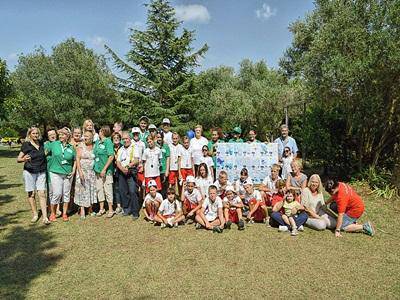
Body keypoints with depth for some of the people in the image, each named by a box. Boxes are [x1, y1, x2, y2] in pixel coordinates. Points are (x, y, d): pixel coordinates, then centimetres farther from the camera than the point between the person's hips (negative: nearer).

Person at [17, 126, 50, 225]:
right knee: (31, 194, 5)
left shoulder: (41, 143, 8)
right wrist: (24, 159, -25)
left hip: (41, 172, 2)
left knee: (42, 194, -2)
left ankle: (45, 217, -2)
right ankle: (35, 214, 20)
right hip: (29, 172, -2)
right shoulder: (26, 144, -4)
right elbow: (18, 159, -5)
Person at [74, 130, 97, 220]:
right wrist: (80, 171, -16)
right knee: (82, 190, -2)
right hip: (83, 171, -3)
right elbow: (77, 159, -6)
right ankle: (82, 210, 1)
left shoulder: (94, 147, 7)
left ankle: (90, 208, 17)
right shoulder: (80, 147, -1)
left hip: (92, 172, 3)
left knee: (92, 189, 6)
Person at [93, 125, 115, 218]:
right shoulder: (97, 142, 11)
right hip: (98, 170, 7)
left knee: (108, 190, -1)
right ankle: (101, 209, 24)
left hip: (106, 171, -7)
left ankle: (111, 210, 11)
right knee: (99, 189, 12)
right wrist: (95, 166, 8)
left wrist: (104, 169, -18)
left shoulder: (108, 142, -11)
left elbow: (111, 157, -16)